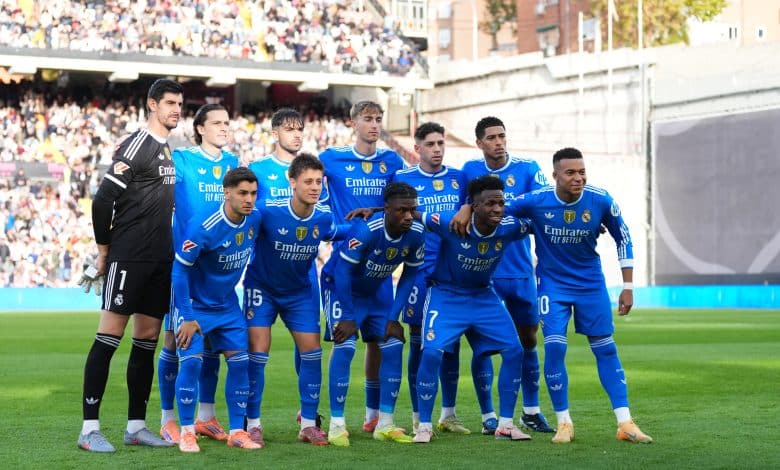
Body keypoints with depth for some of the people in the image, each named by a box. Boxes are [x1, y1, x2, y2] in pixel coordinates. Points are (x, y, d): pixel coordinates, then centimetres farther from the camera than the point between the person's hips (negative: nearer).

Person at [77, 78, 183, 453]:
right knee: (109, 337, -7)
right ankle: (89, 429, -5)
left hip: (160, 261, 8)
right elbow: (102, 201, -14)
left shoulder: (169, 151, 15)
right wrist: (104, 251, -6)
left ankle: (136, 426, 16)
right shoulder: (137, 146, -10)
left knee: (147, 341, 9)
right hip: (129, 258, -8)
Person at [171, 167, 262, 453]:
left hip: (227, 305, 6)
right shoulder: (202, 226, -27)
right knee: (191, 361, -16)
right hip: (195, 304, -5)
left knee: (240, 361, 0)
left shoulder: (255, 219, -10)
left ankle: (237, 432, 9)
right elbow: (179, 271, -21)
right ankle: (187, 432, -3)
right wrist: (187, 317, -19)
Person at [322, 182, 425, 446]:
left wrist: (393, 318, -7)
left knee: (393, 346, -4)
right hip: (340, 285, -6)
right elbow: (342, 271, -27)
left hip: (376, 290, 6)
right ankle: (336, 425, -12)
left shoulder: (416, 234, -17)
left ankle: (385, 425, 5)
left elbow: (409, 276, -3)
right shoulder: (366, 230, -34)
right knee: (345, 346, -19)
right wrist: (348, 318, -23)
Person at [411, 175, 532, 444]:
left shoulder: (510, 228, -17)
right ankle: (424, 426, -4)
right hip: (445, 294, -4)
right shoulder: (451, 224, -28)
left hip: (483, 296, 4)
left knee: (514, 351, -5)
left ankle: (505, 424, 8)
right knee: (432, 352, -20)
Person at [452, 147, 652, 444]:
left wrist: (628, 286, -2)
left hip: (591, 283, 1)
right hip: (553, 284, -1)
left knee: (606, 350, 1)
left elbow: (623, 238, -2)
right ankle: (564, 423, 3)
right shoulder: (537, 201, -19)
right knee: (554, 347, -12)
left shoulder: (600, 200, -15)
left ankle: (625, 424, 5)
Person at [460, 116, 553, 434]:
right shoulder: (470, 171, 3)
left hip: (521, 271, 1)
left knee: (528, 339, 9)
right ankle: (488, 416, 8)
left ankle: (531, 411, 23)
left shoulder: (527, 169, 0)